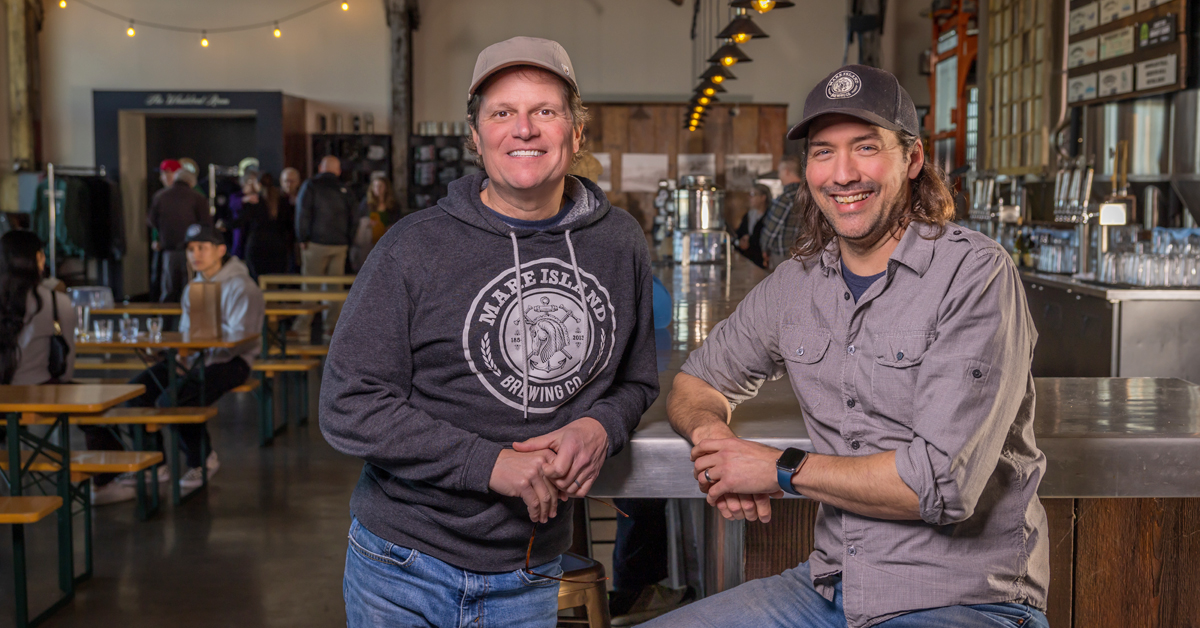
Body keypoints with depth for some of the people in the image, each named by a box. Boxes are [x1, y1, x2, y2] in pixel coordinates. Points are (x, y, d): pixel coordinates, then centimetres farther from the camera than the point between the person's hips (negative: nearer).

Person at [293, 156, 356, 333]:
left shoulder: (310, 186, -2)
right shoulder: (344, 190, 8)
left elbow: (303, 213, -8)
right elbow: (351, 218, 9)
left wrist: (302, 238, -3)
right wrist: (348, 241, 13)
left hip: (317, 243, -3)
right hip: (340, 245, 3)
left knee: (310, 285, 0)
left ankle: (303, 325, -1)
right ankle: (332, 324, 6)